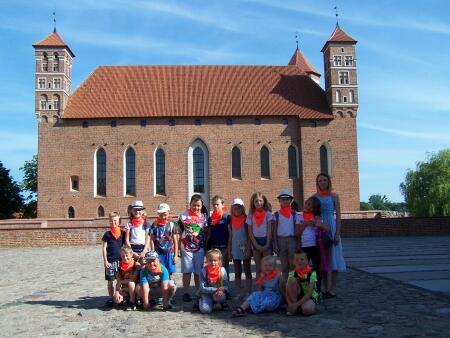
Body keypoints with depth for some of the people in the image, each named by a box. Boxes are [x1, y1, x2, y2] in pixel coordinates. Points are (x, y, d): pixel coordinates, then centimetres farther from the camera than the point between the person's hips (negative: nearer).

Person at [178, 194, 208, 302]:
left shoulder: (204, 217, 4)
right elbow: (178, 230, 1)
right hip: (186, 248, -2)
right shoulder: (184, 215, -3)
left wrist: (206, 247, 7)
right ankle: (186, 293, 10)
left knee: (198, 272, 8)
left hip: (200, 248, 2)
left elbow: (206, 233, 9)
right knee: (187, 271, 3)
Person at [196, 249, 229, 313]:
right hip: (206, 294, -1)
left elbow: (226, 286, -2)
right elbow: (202, 288, -14)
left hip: (218, 293, 1)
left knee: (222, 297, -33)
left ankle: (220, 304, 3)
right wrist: (215, 290, -26)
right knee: (205, 310, -25)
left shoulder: (222, 270, -6)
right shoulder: (204, 271, -11)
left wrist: (222, 290, -26)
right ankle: (200, 302, 10)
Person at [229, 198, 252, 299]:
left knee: (247, 271, 4)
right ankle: (237, 294, 16)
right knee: (237, 273, 10)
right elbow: (230, 236, 11)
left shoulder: (246, 219, -5)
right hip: (235, 250, 4)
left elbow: (249, 235, -7)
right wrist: (229, 250, 8)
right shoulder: (231, 221, 7)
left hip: (244, 249, -4)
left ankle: (248, 293, 8)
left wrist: (248, 249, -13)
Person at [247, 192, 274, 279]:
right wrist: (256, 245, -6)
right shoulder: (250, 215, 3)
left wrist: (267, 244, -10)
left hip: (266, 240, -1)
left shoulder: (268, 214, 0)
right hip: (256, 241, 1)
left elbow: (269, 230, -2)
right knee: (258, 268, 5)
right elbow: (250, 232, 3)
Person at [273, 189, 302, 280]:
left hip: (292, 239, -1)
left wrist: (298, 244, -3)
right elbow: (274, 230, 4)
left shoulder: (294, 214, 2)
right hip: (280, 240, 1)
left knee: (293, 264, -2)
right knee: (284, 266, 7)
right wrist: (275, 244, -3)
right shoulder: (276, 214, 4)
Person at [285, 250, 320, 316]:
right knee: (292, 280, -25)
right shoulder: (292, 273, -6)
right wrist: (290, 304, -27)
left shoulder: (312, 273, -16)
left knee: (306, 310, -38)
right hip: (298, 296, 4)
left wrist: (297, 304, -28)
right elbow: (288, 291, -12)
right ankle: (293, 308, -15)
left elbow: (309, 293, -22)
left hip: (311, 297, -4)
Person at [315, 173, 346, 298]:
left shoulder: (334, 196, 0)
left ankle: (333, 289, 6)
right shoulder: (315, 197, 7)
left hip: (331, 228, -3)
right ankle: (325, 287, 18)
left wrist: (337, 234, -11)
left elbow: (338, 215, -3)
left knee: (333, 257, 0)